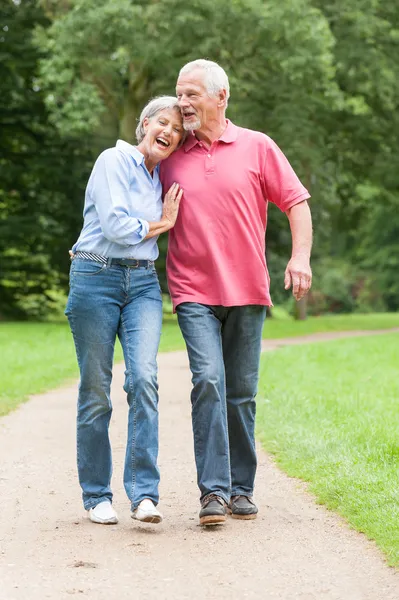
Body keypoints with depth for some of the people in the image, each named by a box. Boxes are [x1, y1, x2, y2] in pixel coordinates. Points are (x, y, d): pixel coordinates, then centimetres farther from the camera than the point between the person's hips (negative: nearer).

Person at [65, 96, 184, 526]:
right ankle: (96, 496, 11)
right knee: (95, 389, 0)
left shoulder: (163, 177, 16)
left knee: (143, 378, -15)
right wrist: (161, 223, -1)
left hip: (143, 283, 5)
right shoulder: (114, 160, -4)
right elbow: (116, 225, -14)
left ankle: (144, 493, -17)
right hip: (95, 278, -5)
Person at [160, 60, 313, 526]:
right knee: (208, 380, -16)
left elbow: (296, 201, 4)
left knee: (242, 393, 6)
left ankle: (241, 488, 17)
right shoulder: (171, 158, 9)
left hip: (246, 291, 1)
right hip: (194, 291, 0)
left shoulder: (256, 147, 5)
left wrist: (300, 255, -8)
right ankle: (214, 491, -16)